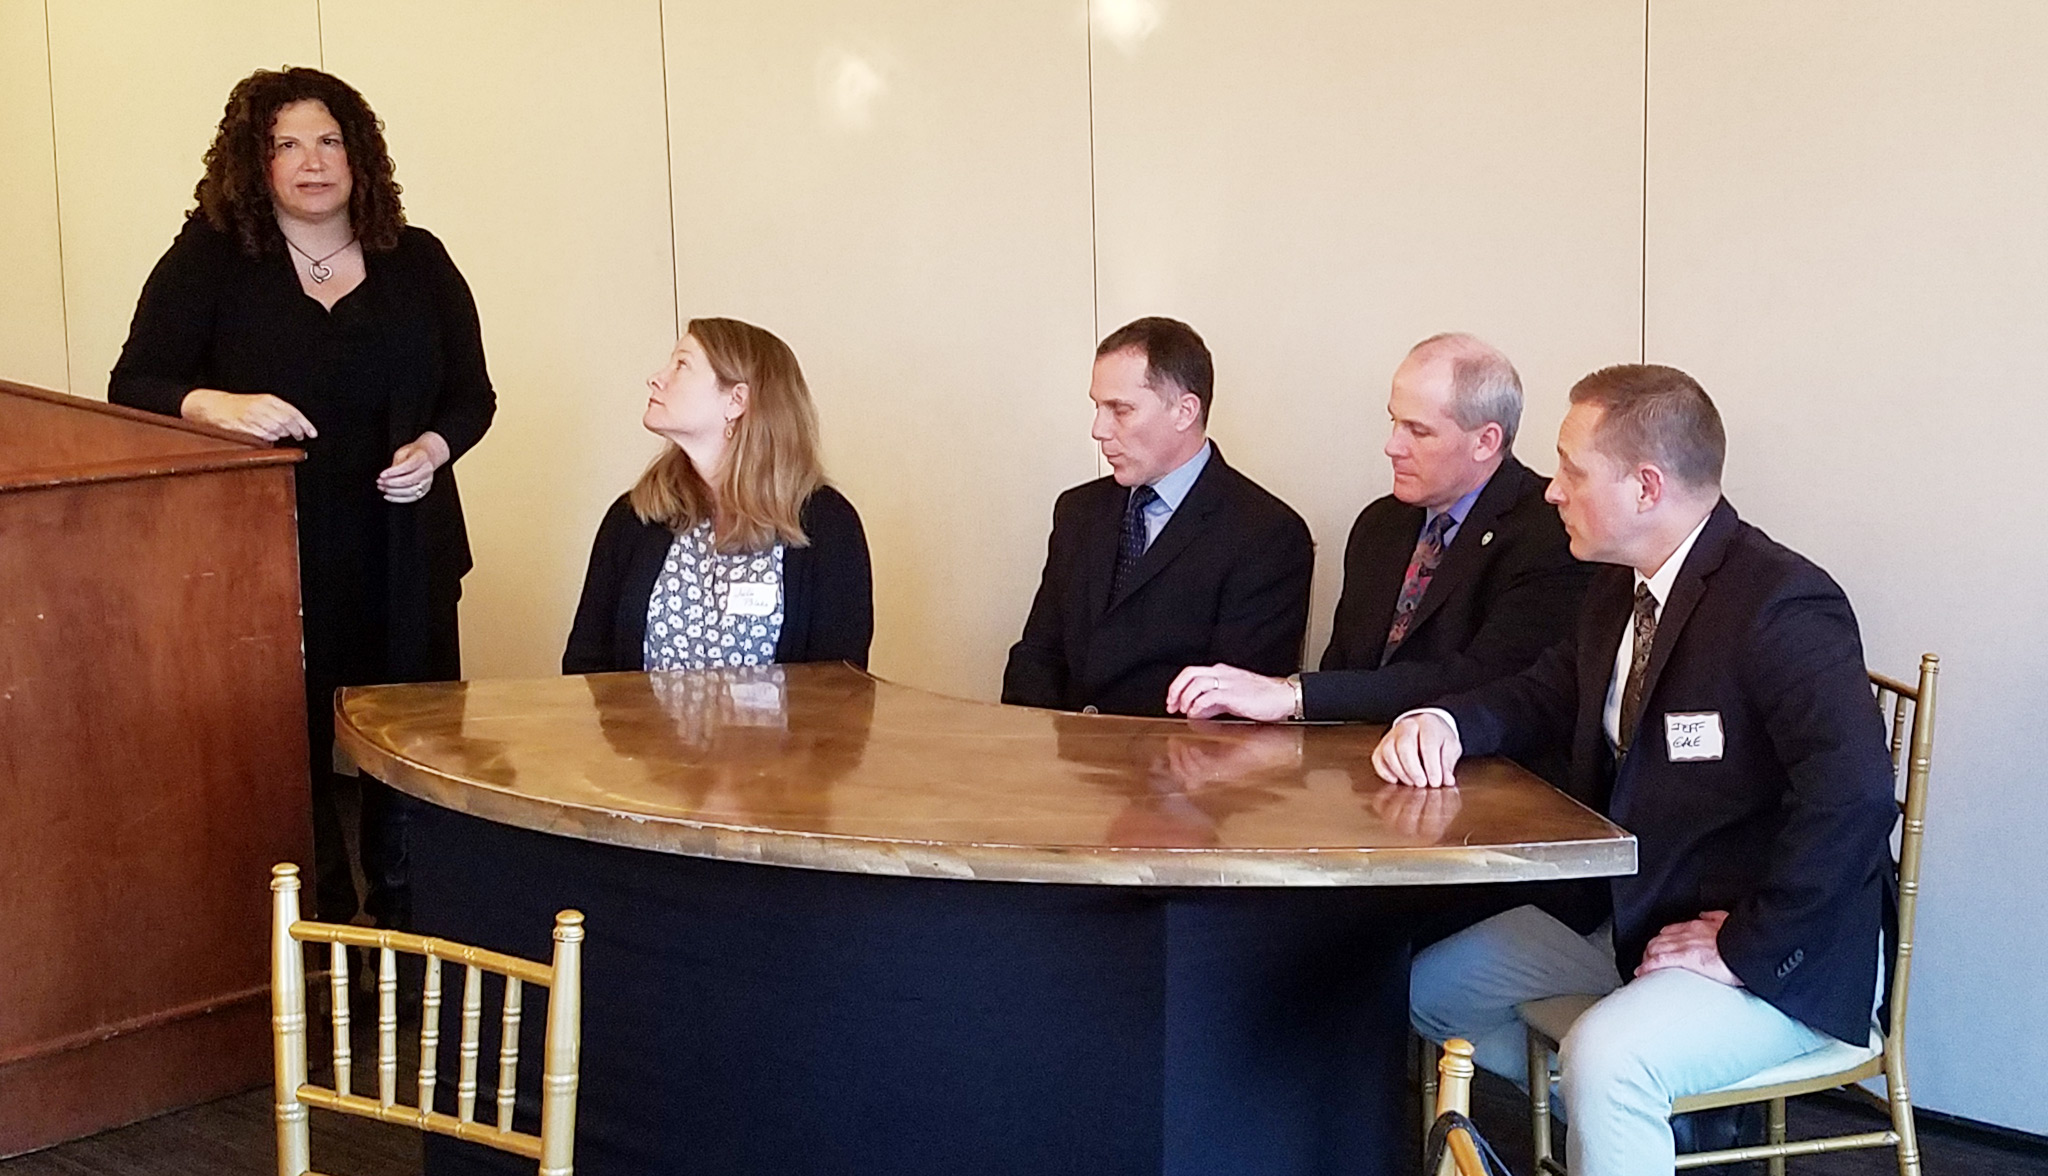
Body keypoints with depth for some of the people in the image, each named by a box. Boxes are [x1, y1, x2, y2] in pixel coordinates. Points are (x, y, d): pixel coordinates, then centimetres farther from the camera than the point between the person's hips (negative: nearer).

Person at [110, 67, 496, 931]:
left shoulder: (416, 261, 9)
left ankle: (409, 926, 16)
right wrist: (216, 405, -25)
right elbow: (133, 388, -4)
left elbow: (472, 394, 14)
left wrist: (435, 447, -8)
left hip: (402, 556, 2)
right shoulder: (209, 258, 1)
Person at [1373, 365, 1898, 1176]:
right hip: (1629, 918, 10)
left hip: (1777, 964, -10)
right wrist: (1442, 724, -5)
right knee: (1428, 987, 12)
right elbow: (1544, 696, 18)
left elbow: (1853, 792, -34)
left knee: (1607, 1056, -35)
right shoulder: (1620, 589, 6)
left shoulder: (1783, 606, -23)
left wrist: (1746, 949, -27)